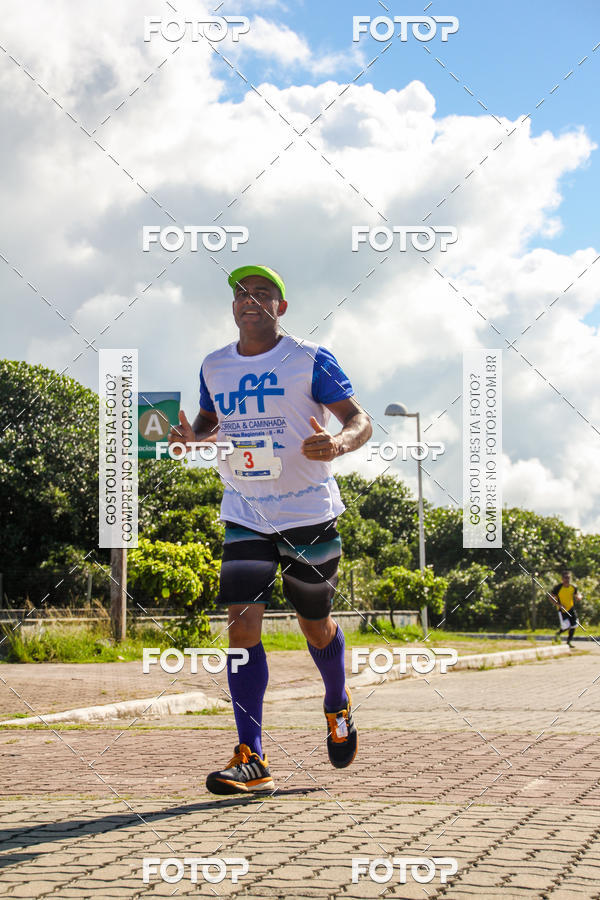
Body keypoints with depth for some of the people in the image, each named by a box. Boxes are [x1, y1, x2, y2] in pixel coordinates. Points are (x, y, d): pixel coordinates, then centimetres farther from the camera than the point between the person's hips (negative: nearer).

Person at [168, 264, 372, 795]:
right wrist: (191, 438, -4)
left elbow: (361, 421, -8)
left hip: (309, 513, -3)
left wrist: (337, 444, -32)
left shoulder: (310, 360, -6)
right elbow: (209, 422, 21)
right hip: (245, 515, 3)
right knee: (243, 624, -11)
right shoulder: (214, 367, 7)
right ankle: (251, 759, -11)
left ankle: (338, 707, 42)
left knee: (316, 625, 10)